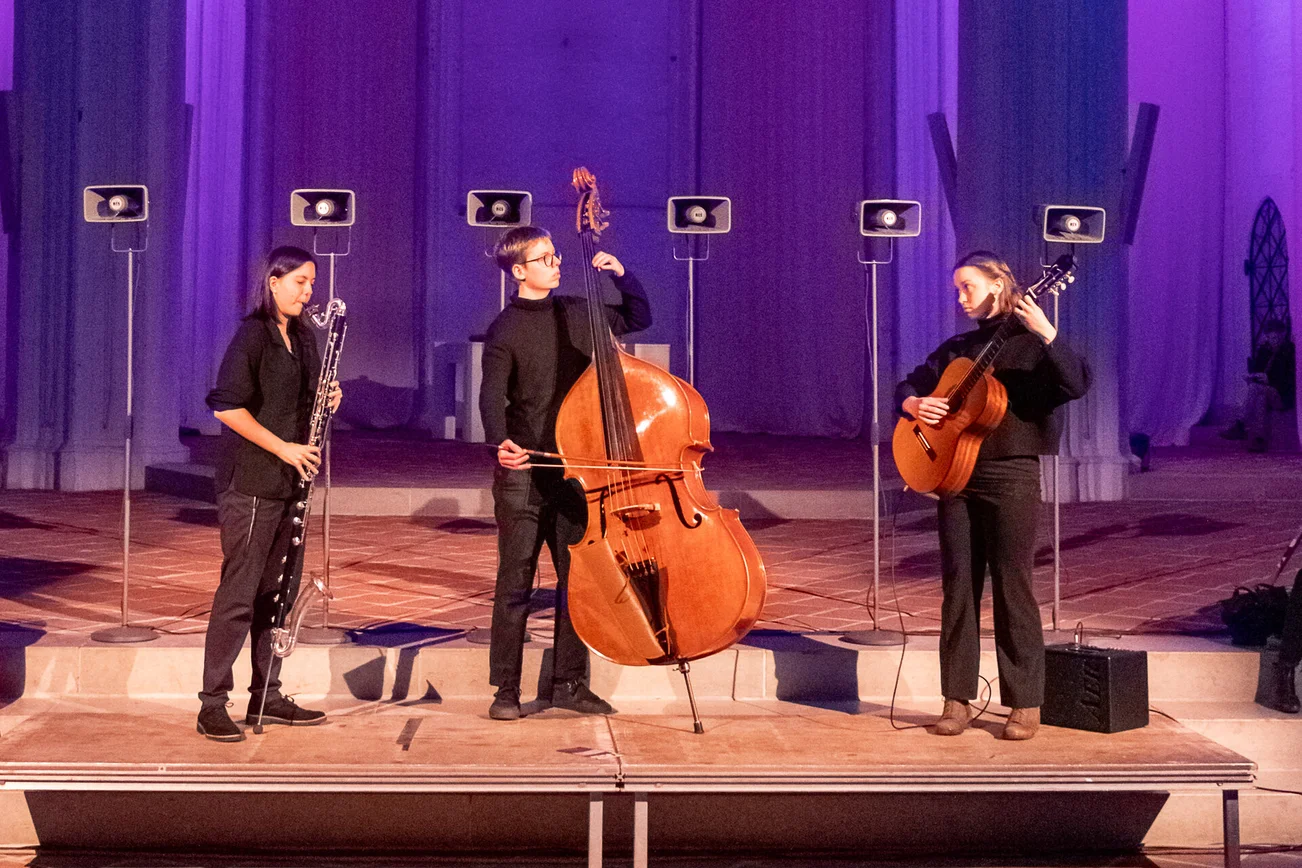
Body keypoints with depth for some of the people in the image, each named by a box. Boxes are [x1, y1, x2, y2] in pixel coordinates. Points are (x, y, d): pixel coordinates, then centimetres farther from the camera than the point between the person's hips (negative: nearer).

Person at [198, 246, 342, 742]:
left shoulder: (303, 337, 14)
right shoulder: (253, 334, -10)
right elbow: (227, 407, -17)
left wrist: (328, 400, 3)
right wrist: (283, 448, -18)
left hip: (288, 482, 8)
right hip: (251, 483, -8)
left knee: (278, 592, 11)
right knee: (239, 593, -6)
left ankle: (267, 696, 19)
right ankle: (213, 705, -1)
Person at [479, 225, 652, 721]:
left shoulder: (576, 313, 10)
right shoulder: (506, 329, -6)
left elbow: (639, 319, 23)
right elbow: (492, 396, -18)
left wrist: (622, 276, 7)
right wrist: (501, 442, -36)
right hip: (522, 471, -5)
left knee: (578, 577, 7)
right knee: (515, 582, 0)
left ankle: (569, 683, 18)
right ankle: (506, 688, 9)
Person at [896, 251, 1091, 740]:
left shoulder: (1028, 342, -2)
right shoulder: (958, 348, 15)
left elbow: (1077, 384, -18)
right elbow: (909, 385, 21)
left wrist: (1046, 335, -29)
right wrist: (915, 404, -1)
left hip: (1011, 476, -5)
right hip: (954, 475, 5)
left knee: (1012, 588, -3)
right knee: (958, 587, 5)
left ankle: (1025, 705, 6)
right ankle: (957, 700, 11)